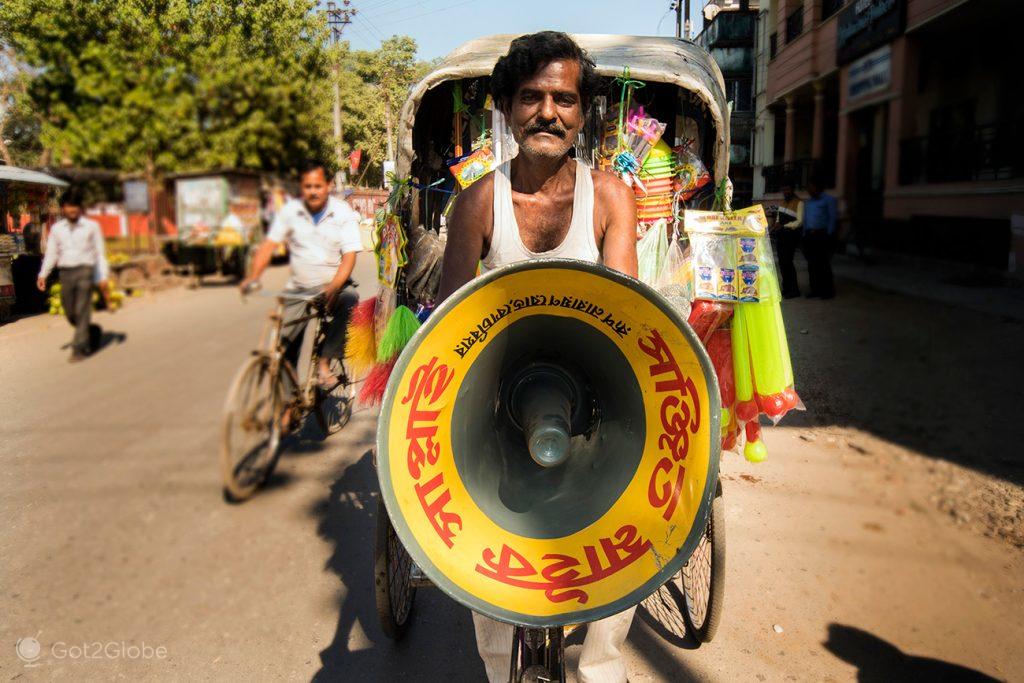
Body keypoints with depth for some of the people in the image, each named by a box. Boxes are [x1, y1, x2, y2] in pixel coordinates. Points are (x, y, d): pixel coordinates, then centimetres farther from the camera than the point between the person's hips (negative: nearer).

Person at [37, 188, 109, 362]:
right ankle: (91, 331, 33)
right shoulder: (56, 229, 10)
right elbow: (51, 254, 12)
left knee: (82, 311, -9)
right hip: (65, 273, 4)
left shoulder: (91, 226, 3)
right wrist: (43, 275, 1)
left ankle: (79, 348, -5)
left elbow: (100, 253, 3)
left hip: (85, 271, -4)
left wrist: (103, 277, -3)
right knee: (70, 313, 8)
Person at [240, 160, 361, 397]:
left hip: (333, 287, -2)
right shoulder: (289, 211, 1)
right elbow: (269, 244, -2)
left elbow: (349, 255, -14)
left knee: (350, 300, -35)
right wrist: (254, 276, -20)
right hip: (298, 289, 2)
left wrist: (333, 287, -30)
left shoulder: (343, 213, -5)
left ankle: (324, 363, -24)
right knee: (286, 346, -8)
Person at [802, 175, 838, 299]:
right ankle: (815, 289, 12)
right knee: (812, 264, 5)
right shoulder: (808, 202, 20)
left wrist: (829, 235, -11)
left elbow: (832, 218, -4)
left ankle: (828, 290, 1)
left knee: (823, 264, -6)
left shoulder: (829, 200, 1)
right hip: (809, 236, 6)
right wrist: (805, 235, 9)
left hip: (822, 235, -6)